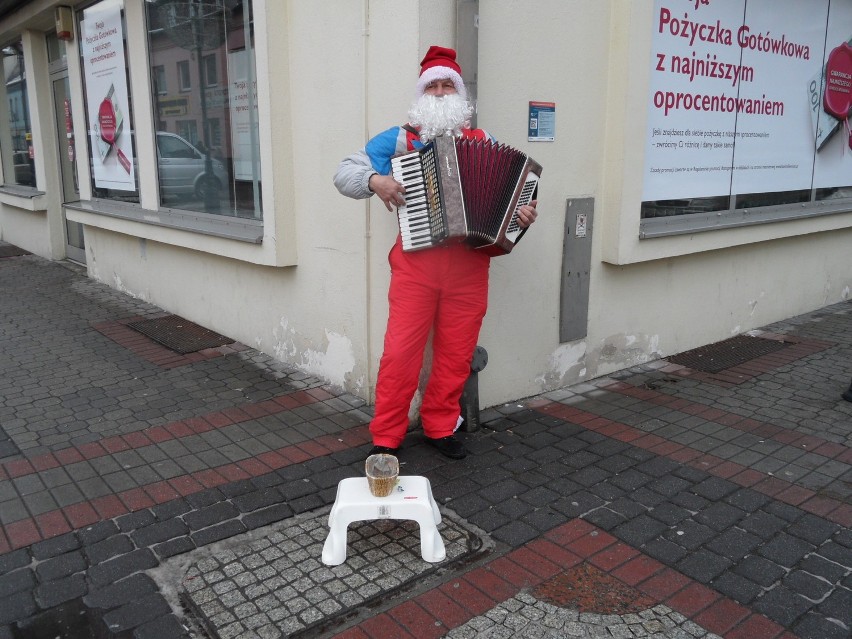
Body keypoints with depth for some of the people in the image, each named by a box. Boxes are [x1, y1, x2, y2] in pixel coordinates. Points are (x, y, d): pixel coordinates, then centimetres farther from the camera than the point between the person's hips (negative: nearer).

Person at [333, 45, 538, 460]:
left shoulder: (483, 142, 14)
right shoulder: (399, 139, 6)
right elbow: (344, 172, 4)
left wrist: (522, 214, -7)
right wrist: (375, 181, -16)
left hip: (469, 265, 3)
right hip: (416, 262, -2)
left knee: (456, 354, 7)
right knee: (401, 351, -4)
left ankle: (441, 428, 24)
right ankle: (386, 436, 10)